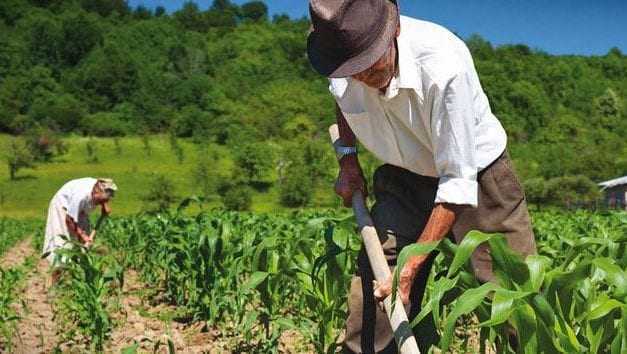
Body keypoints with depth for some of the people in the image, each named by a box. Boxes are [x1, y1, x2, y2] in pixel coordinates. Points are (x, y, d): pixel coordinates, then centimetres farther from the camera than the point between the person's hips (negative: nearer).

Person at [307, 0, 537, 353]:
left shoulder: (444, 67, -35)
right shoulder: (340, 57, -17)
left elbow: (458, 182, -30)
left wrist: (410, 266, -30)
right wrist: (347, 158, 2)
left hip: (477, 176, -3)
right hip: (405, 180, 4)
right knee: (371, 299, -7)